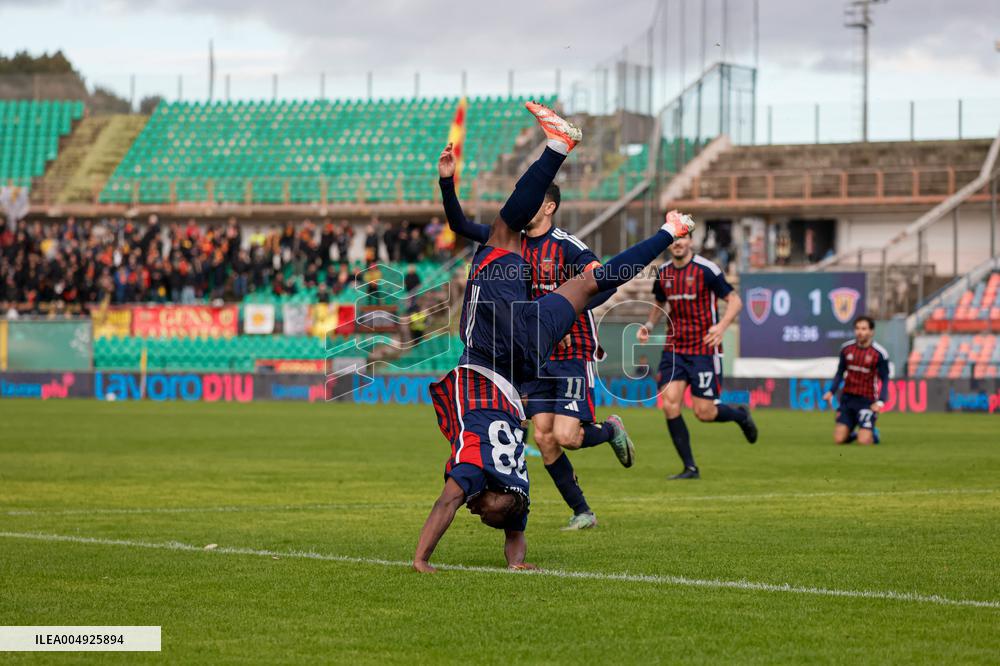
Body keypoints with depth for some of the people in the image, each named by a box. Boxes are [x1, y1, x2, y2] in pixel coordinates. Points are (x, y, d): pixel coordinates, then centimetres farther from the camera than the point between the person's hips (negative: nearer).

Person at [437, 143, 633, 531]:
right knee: (543, 438, -2)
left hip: (573, 355, -6)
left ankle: (610, 429, 20)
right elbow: (460, 225, 6)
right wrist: (446, 181, -7)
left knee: (565, 437, -13)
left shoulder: (568, 247, -14)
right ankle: (582, 512, 9)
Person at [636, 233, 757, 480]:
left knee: (704, 413, -5)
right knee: (669, 403, -12)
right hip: (674, 349, 5)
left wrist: (721, 326, -25)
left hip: (704, 349, -5)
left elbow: (734, 300, -8)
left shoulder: (706, 270, -11)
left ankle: (741, 415, 31)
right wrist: (649, 325, 4)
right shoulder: (663, 273, 6)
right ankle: (690, 468, -2)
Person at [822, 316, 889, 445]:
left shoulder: (879, 353, -9)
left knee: (864, 441, -15)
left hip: (867, 400, -4)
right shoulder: (846, 348, 2)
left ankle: (873, 434, 21)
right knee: (839, 439, -5)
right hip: (847, 398, 4)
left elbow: (885, 380, -4)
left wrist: (880, 401, -17)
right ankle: (852, 434, 29)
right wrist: (831, 391, 1)